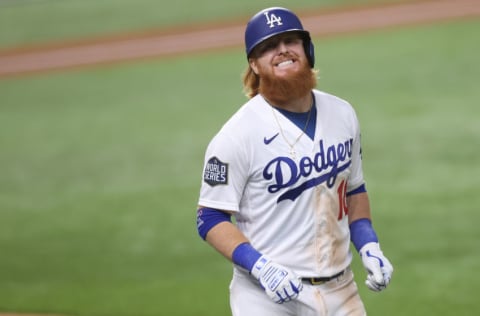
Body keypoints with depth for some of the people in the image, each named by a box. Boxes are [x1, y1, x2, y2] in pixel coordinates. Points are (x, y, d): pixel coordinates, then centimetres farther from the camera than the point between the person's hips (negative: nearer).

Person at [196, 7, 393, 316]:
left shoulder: (342, 114, 8)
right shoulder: (237, 135, -11)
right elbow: (210, 219, -10)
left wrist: (369, 247, 5)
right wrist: (260, 267, -22)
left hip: (340, 290, 5)